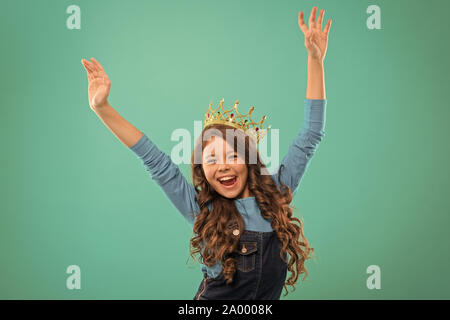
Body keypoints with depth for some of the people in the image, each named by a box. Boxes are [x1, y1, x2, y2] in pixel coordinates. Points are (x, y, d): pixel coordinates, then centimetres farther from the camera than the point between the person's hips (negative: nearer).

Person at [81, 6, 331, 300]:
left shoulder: (276, 194, -3)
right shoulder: (201, 209, -5)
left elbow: (310, 136, 0)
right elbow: (156, 162, -7)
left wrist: (315, 60, -1)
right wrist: (102, 108, -11)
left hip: (268, 297, 2)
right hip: (213, 296, -1)